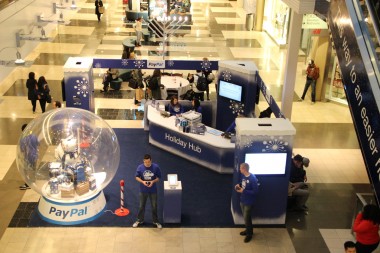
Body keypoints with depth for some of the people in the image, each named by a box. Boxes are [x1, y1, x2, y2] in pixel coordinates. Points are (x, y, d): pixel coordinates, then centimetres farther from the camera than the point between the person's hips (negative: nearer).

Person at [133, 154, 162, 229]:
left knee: (154, 206, 10)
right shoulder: (140, 167, -13)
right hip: (143, 190, 1)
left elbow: (158, 177, -4)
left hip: (153, 190, 0)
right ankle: (140, 220, 34)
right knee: (141, 206, 14)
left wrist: (153, 181, -22)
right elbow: (137, 177, -3)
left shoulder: (156, 167, -14)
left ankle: (155, 221, 28)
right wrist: (142, 181, -21)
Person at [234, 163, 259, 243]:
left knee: (246, 218, 4)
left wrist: (243, 191, -27)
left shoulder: (253, 178, -27)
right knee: (246, 217, 22)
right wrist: (239, 185, -5)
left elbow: (255, 191, -24)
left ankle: (249, 234, 22)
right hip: (242, 200, 8)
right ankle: (248, 230, 41)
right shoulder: (243, 175, -2)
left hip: (248, 202, -8)